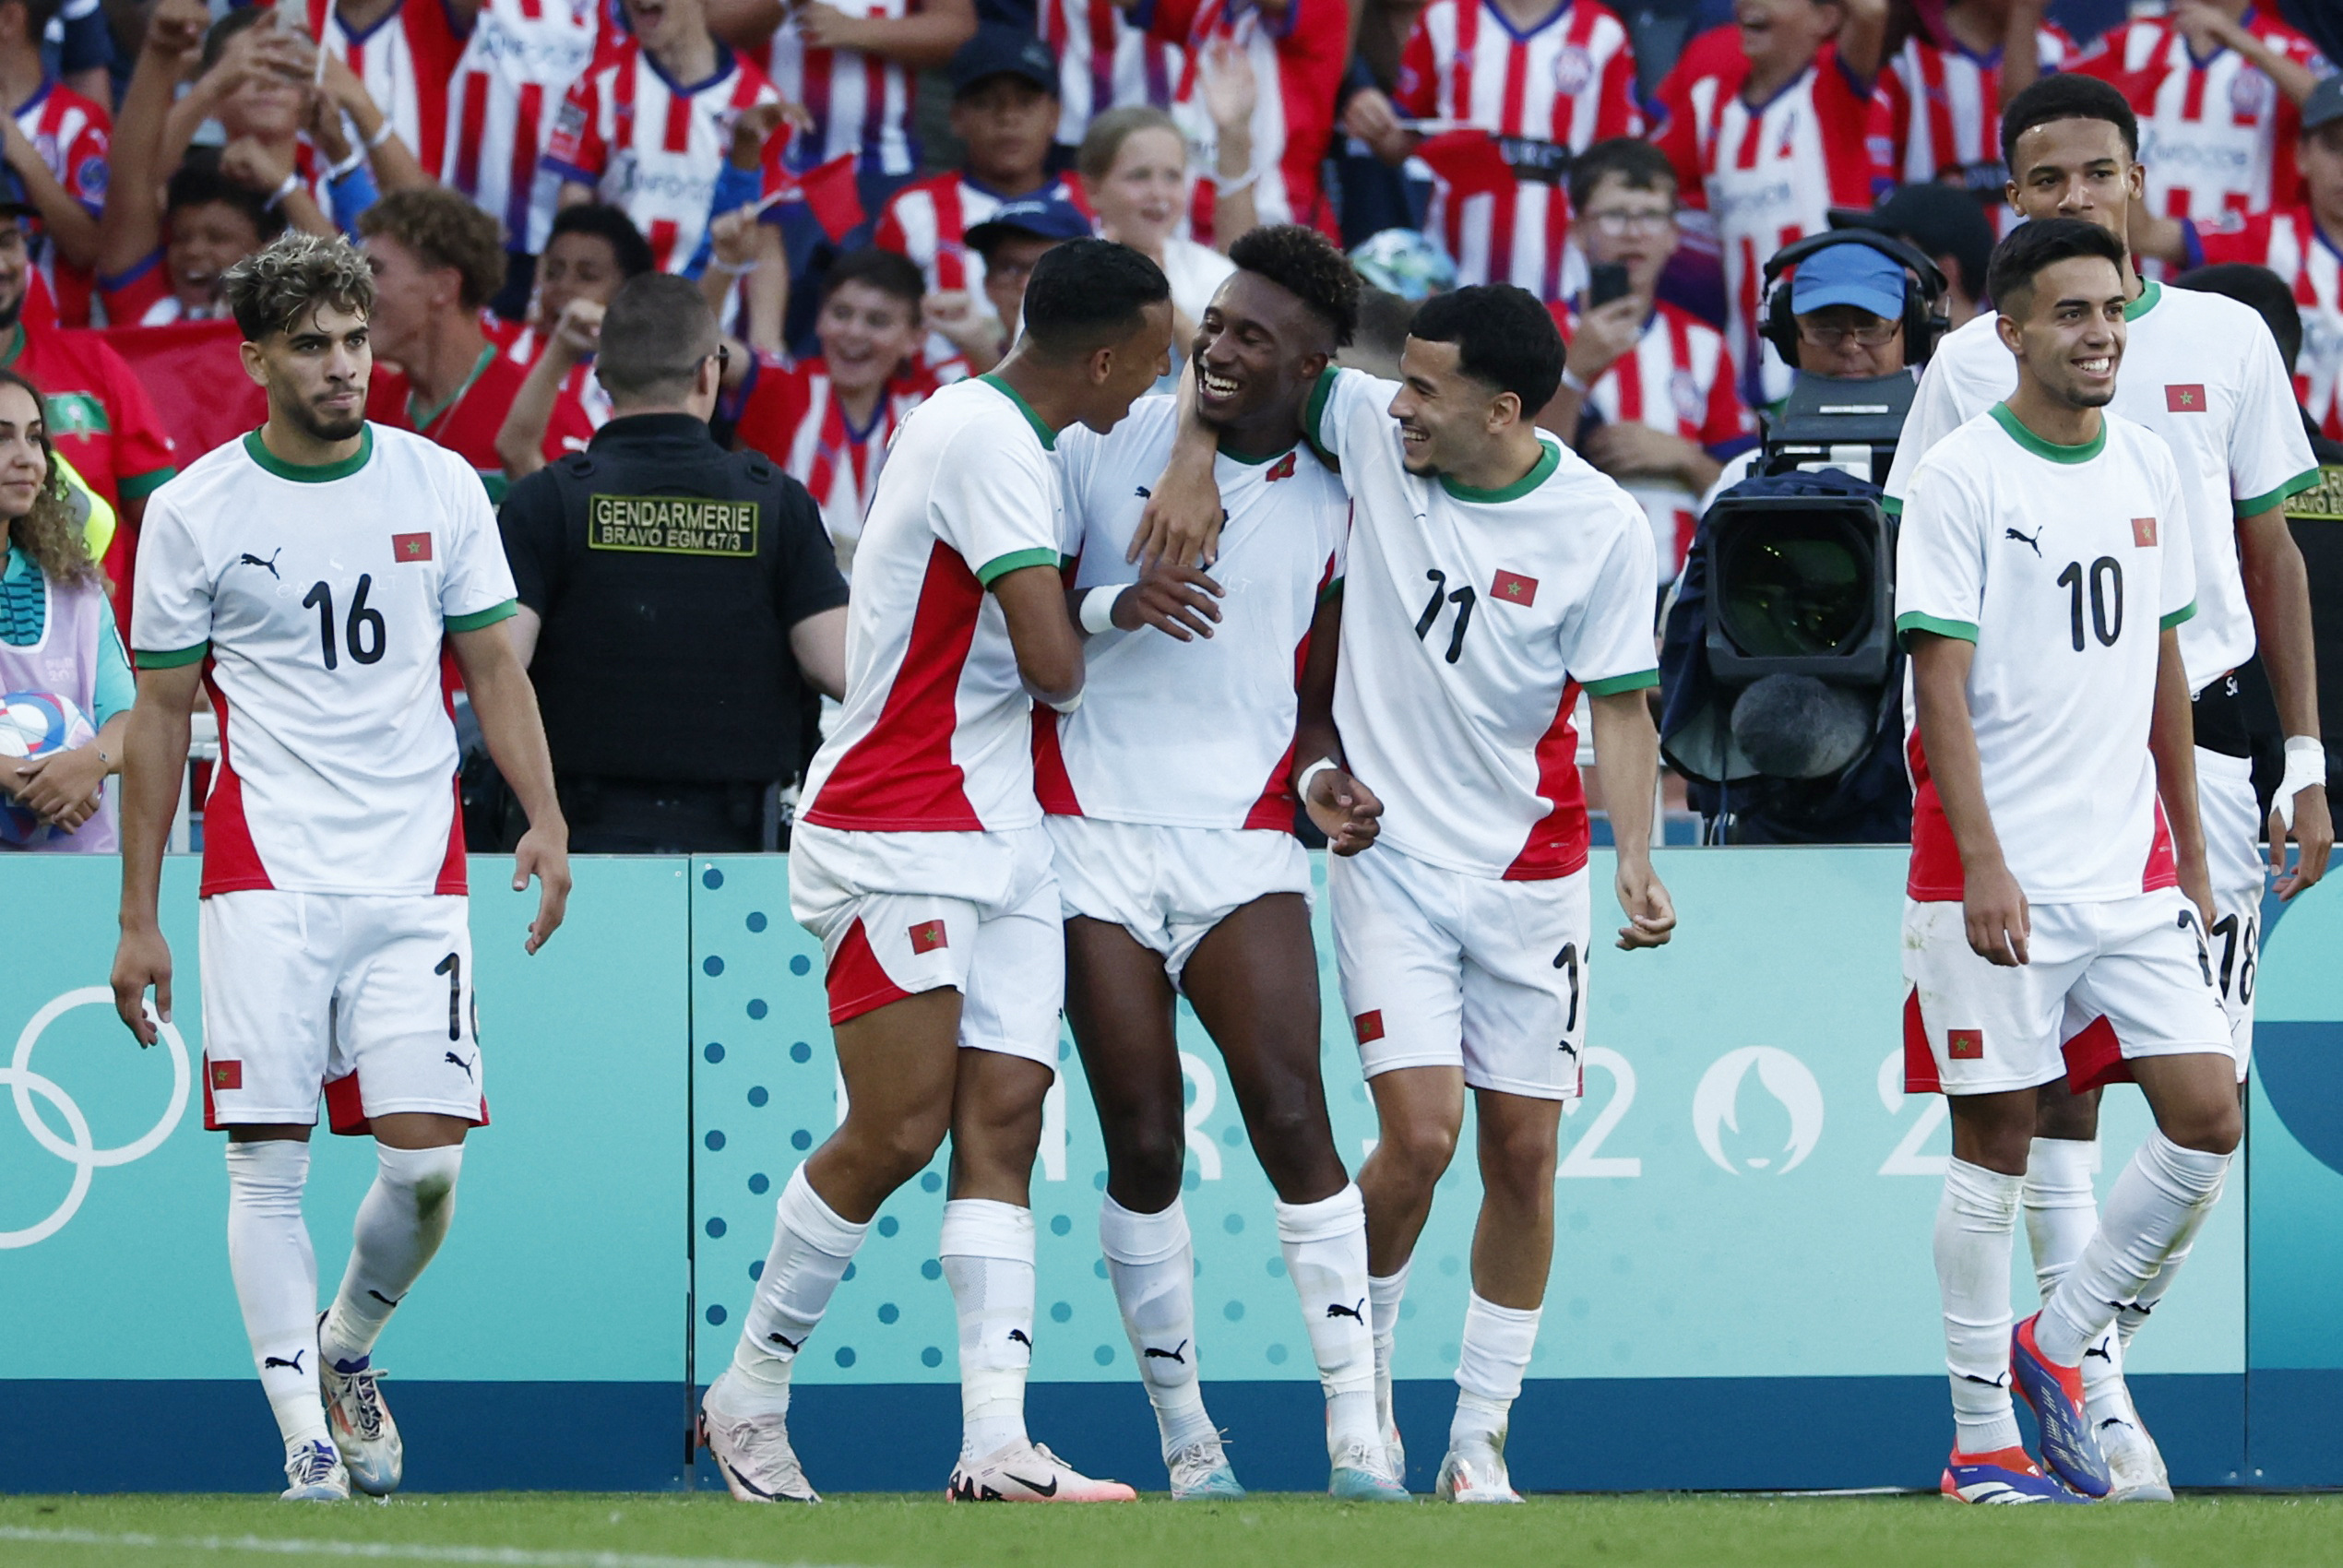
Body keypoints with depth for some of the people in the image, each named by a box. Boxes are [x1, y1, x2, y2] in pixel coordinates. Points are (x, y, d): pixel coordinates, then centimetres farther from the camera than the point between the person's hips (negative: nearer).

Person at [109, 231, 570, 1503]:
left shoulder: (439, 485, 7)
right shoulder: (193, 513, 2)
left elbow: (492, 666, 14)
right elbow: (160, 715, 6)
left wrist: (542, 817, -1)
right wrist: (139, 918, 4)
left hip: (415, 874, 2)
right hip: (265, 873, -2)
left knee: (426, 1156, -7)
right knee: (268, 1164, -7)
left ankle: (348, 1350, 21)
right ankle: (306, 1441, -1)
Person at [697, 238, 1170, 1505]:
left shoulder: (994, 429, 15)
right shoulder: (989, 441, -16)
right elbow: (1052, 666, -18)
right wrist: (1097, 631, 3)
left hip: (994, 835, 10)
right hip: (893, 839, -10)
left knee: (1002, 1124, -3)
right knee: (900, 1131, -10)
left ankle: (996, 1446, -12)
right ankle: (748, 1393, 7)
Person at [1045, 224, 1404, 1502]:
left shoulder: (1331, 501, 7)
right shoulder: (1102, 445, 3)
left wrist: (1326, 781, -5)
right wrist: (1117, 605, -14)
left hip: (1242, 837, 0)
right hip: (1093, 829, 0)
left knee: (1293, 1121, -14)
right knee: (1143, 1144, -3)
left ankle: (1359, 1434, -13)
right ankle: (1185, 1439, 6)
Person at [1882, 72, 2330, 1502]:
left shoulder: (2226, 340, 7)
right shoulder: (1971, 364, 4)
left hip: (2199, 731, 1)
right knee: (2057, 1075, -3)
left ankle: (2088, 1339, 8)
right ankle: (2098, 1401, 1)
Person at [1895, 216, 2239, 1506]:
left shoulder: (2148, 471, 10)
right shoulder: (1961, 478, -8)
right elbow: (1939, 683, -12)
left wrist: (2191, 855, 16)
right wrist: (1982, 864, -20)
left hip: (2132, 869, 6)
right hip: (1998, 881, -6)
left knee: (2208, 1122, -2)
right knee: (1994, 1147, 0)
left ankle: (2052, 1348, 16)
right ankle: (1982, 1440, 8)